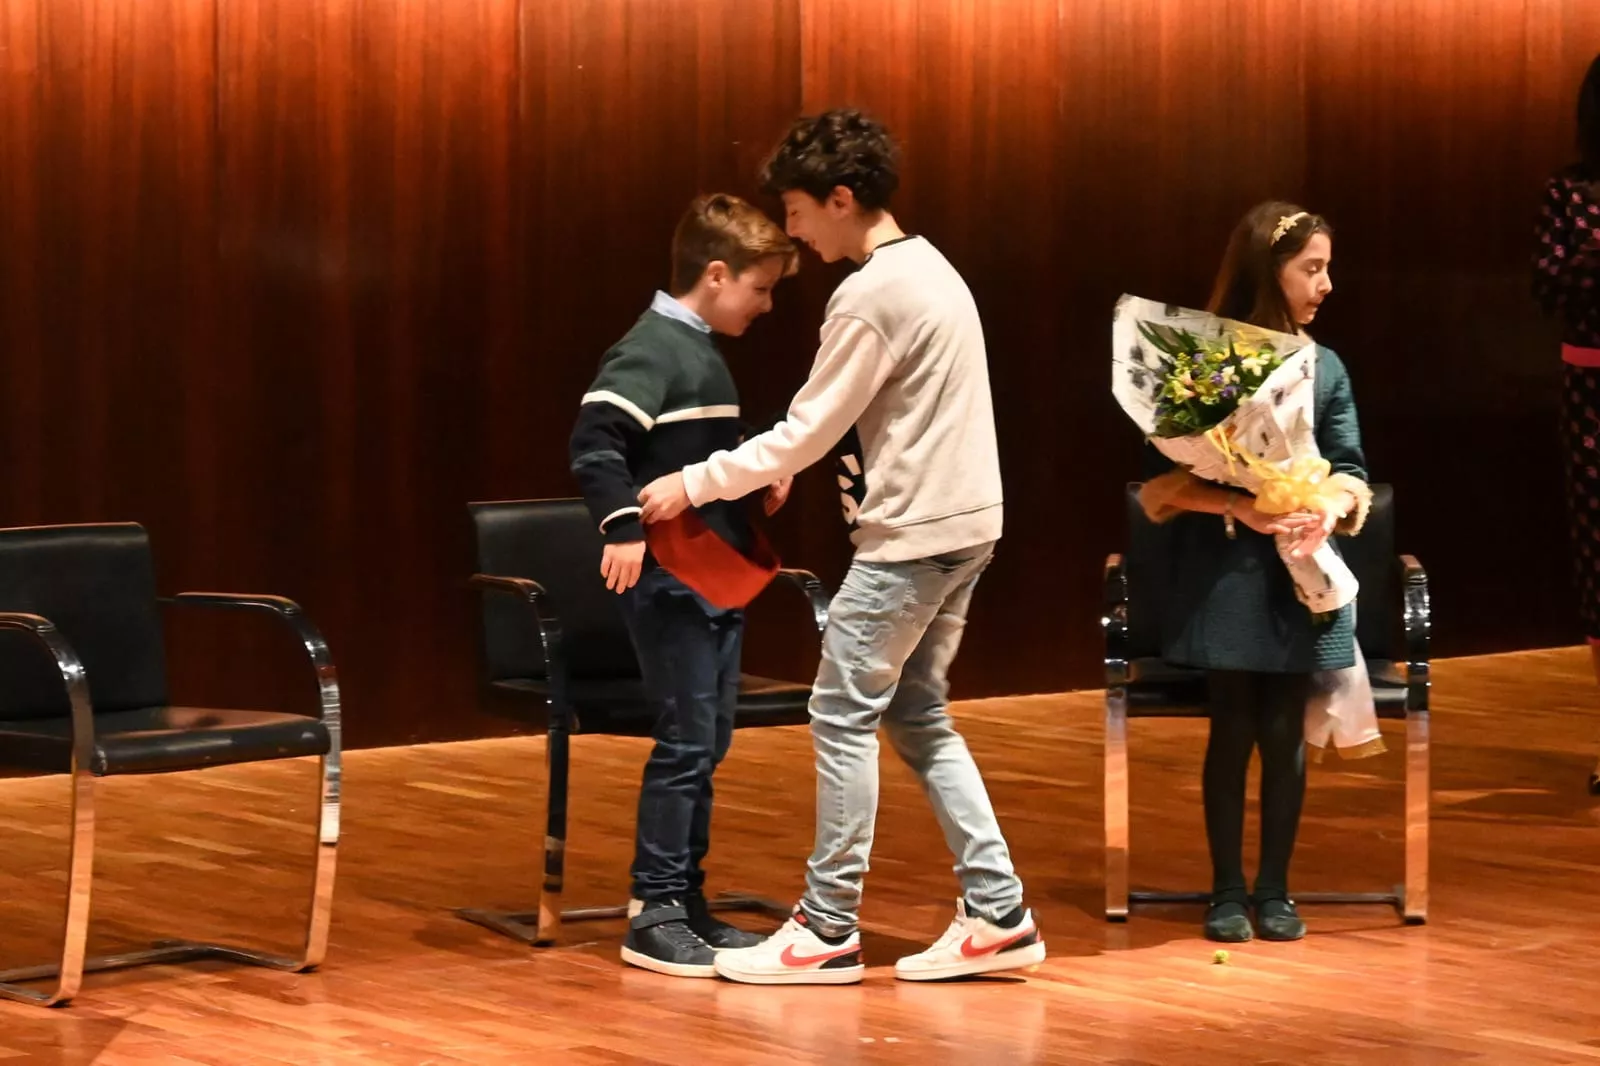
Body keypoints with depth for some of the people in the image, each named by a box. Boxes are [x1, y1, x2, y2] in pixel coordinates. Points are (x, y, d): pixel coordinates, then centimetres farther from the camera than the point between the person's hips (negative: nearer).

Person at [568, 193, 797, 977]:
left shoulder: (703, 354, 16)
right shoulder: (650, 350, -13)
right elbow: (595, 442, -25)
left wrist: (761, 475, 12)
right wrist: (623, 527, -33)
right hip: (669, 582, -10)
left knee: (707, 743, 12)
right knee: (685, 742, -8)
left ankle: (687, 902, 19)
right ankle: (652, 914, -3)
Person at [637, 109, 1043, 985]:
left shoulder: (871, 296, -16)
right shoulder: (928, 269, 13)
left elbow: (807, 431, -13)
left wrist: (694, 484, -6)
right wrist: (787, 466, 17)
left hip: (911, 534, -10)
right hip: (964, 523, 10)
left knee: (844, 715, -3)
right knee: (917, 716, 14)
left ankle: (827, 931, 2)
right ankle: (997, 916, 11)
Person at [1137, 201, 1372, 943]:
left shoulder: (1325, 369, 8)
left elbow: (1350, 468, 8)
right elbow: (1165, 479, -6)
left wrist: (1331, 509, -14)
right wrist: (1239, 507, -20)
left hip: (1301, 576, 3)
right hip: (1224, 575, -3)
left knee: (1285, 731, 3)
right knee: (1234, 730, -1)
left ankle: (1275, 890, 16)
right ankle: (1227, 891, 12)